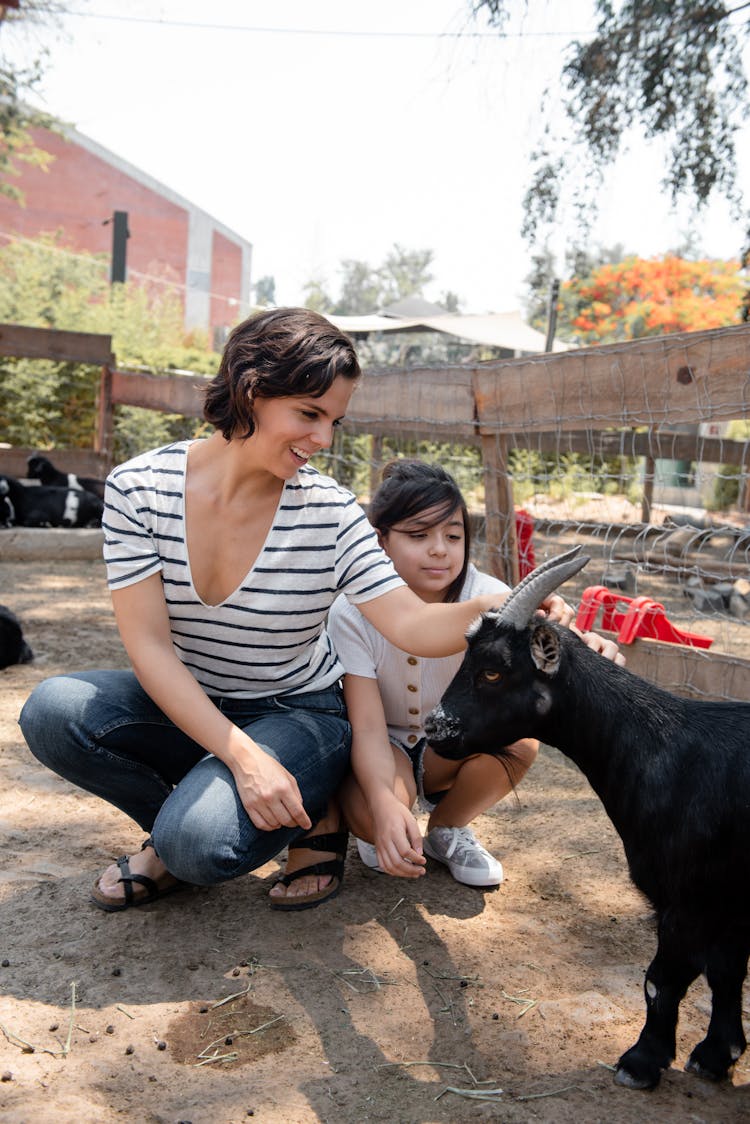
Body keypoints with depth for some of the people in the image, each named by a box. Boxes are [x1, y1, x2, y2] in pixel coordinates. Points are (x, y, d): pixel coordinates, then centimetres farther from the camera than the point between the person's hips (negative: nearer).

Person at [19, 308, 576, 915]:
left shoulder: (330, 511, -15)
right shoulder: (139, 487, -14)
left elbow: (413, 625, -20)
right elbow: (150, 646, -17)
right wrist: (242, 756, -26)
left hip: (299, 715, -2)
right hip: (187, 706, 3)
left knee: (203, 844, -29)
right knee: (55, 711, -24)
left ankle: (310, 818, 5)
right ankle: (175, 827, 1)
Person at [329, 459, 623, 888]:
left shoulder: (486, 597, -21)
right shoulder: (352, 613, -25)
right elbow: (368, 728, -29)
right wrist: (385, 804, -48)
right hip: (385, 748, -2)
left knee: (519, 737, -30)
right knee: (372, 815, -35)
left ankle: (447, 829, 1)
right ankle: (378, 835, 6)